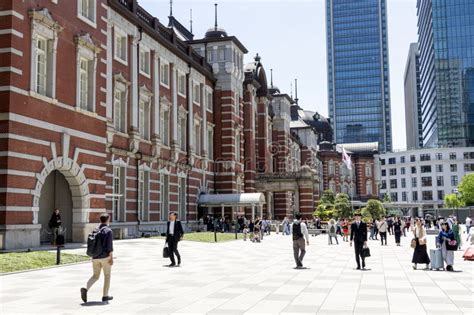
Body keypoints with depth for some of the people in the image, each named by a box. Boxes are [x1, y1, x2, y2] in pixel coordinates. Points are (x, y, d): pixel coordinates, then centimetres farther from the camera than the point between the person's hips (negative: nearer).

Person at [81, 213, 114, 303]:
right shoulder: (108, 231, -11)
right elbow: (109, 246, -17)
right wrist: (111, 258, -14)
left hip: (95, 257, 5)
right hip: (105, 257, -5)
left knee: (95, 276, 13)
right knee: (107, 276, 11)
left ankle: (85, 289, -12)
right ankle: (105, 296, 13)